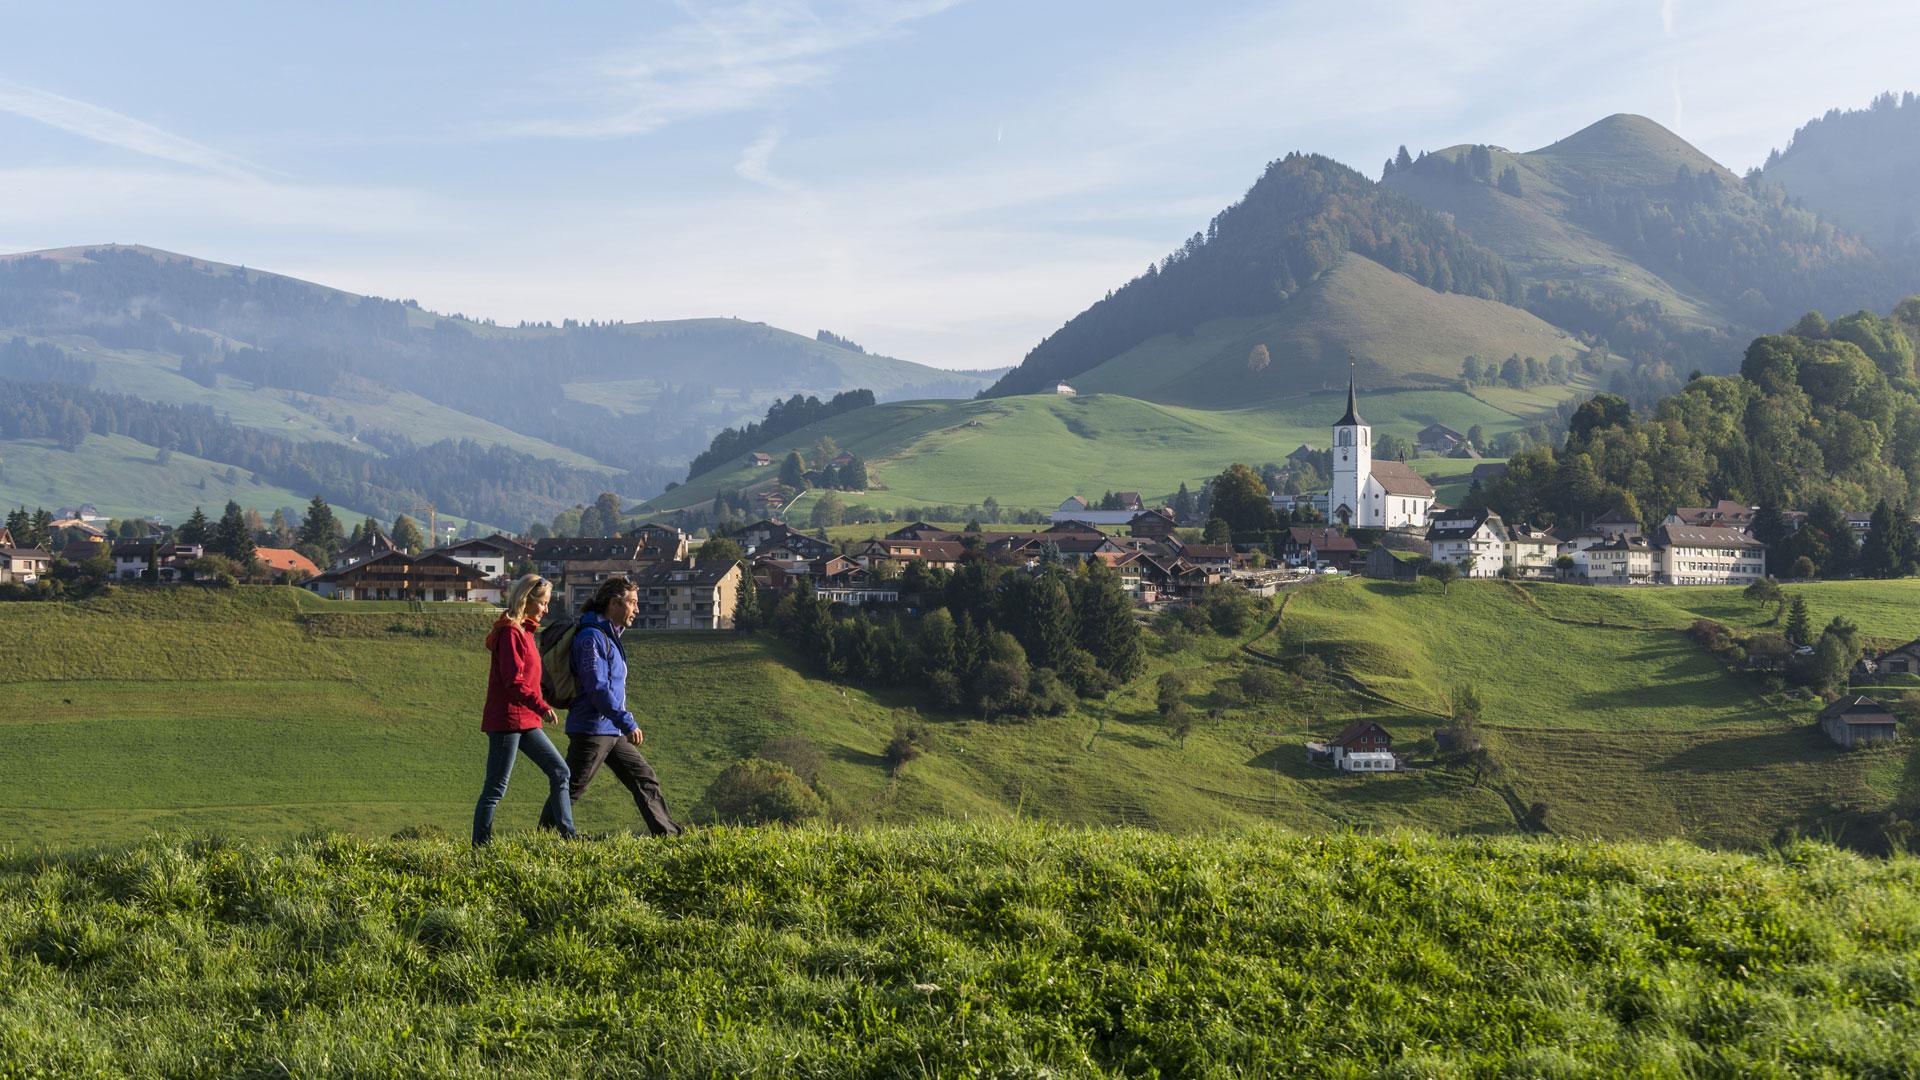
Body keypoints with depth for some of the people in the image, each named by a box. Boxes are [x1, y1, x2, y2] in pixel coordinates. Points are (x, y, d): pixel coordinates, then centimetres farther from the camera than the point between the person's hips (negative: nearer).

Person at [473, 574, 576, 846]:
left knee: (560, 772, 7)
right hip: (507, 719, -10)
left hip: (525, 721, 10)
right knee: (496, 788, -5)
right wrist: (541, 706, -29)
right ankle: (480, 845, 1)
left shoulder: (523, 632, 17)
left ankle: (568, 836, 9)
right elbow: (513, 681, -22)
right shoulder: (510, 632, -14)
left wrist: (538, 707, 19)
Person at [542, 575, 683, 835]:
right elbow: (598, 687, -23)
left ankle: (669, 834, 16)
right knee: (571, 790, -4)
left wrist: (624, 723, 21)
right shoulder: (591, 637, -17)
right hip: (592, 730, -10)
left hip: (613, 732, 10)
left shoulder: (609, 635, 15)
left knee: (645, 779, 11)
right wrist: (628, 723, -22)